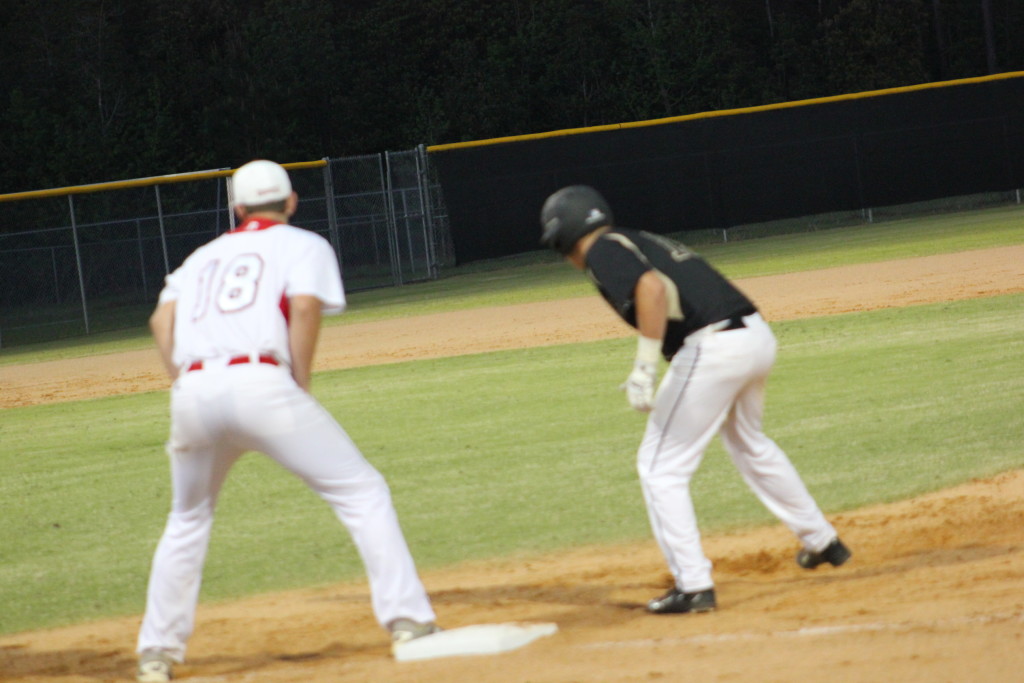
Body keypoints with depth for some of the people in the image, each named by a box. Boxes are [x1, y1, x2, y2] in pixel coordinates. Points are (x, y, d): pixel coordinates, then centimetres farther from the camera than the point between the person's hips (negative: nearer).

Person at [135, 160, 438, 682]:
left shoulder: (204, 256, 30)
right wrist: (301, 387, 2)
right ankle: (408, 621, -9)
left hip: (192, 390, 4)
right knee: (362, 493, 3)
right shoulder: (303, 246, 17)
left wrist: (186, 384, 10)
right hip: (260, 383, -4)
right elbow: (304, 306, -3)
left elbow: (162, 319, 13)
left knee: (187, 520, 25)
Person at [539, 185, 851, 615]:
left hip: (713, 348, -9)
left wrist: (645, 366, -20)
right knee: (749, 445, 32)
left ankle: (693, 585, -2)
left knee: (660, 466, 2)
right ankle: (821, 542, 45)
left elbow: (652, 286, -20)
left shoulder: (604, 251, -1)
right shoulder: (644, 241, 25)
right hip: (758, 336, 9)